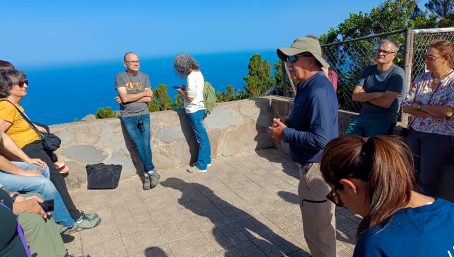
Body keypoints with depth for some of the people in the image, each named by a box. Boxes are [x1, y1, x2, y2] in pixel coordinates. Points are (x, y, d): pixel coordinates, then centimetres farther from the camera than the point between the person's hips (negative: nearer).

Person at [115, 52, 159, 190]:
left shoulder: (144, 77, 6)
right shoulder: (120, 77, 0)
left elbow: (148, 99, -4)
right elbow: (125, 98, -14)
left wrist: (130, 98, -12)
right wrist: (145, 93, -8)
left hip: (144, 115, 2)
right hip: (128, 117, -2)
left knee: (146, 146, -5)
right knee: (139, 146, -11)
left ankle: (146, 175, 9)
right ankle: (152, 171, 3)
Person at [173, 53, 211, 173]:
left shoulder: (191, 77, -20)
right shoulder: (198, 73, 7)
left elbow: (190, 98, -20)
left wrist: (181, 91, -4)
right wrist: (185, 88, 7)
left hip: (194, 111, -9)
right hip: (200, 108, 9)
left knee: (201, 138, 0)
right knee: (203, 136, 16)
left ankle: (201, 166, 12)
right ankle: (206, 160, 29)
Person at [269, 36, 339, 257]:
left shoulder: (318, 92, -25)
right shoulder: (309, 86, 7)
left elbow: (320, 139, -31)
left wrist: (285, 134, -20)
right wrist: (288, 123, 2)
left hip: (317, 168, -10)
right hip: (314, 164, 11)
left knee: (316, 227, 7)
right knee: (321, 220, 27)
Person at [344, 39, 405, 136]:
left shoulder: (397, 73, -7)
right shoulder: (368, 70, 8)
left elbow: (386, 102, -15)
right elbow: (355, 96, -2)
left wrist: (364, 96, -4)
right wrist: (375, 94, -14)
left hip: (383, 120, -4)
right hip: (362, 116, 4)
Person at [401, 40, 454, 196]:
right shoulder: (421, 79, 4)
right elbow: (406, 107, -1)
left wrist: (419, 106, -11)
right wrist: (435, 112, -12)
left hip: (439, 137, -5)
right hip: (414, 133, 5)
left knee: (427, 181, 3)